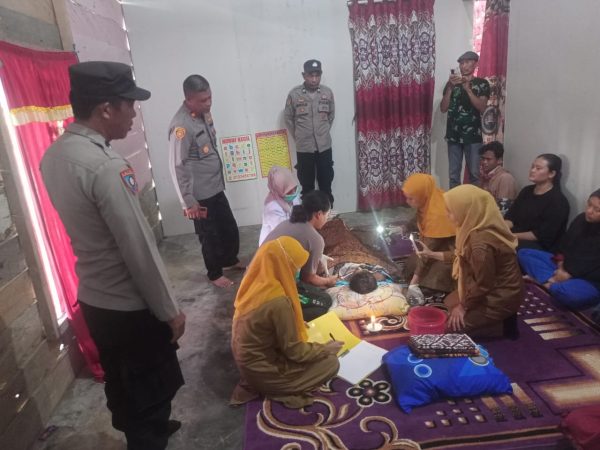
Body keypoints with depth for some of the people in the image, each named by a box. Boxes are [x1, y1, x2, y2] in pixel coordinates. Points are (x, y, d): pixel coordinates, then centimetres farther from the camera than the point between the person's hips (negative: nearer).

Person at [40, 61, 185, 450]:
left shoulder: (53, 156, 1)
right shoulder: (105, 166, -27)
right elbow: (139, 250, -23)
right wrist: (169, 311, -13)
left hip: (93, 299, 9)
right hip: (130, 307, -9)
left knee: (122, 384, 28)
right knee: (153, 390, 13)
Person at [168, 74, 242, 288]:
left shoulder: (204, 113, 4)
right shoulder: (181, 125, -24)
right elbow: (177, 166, -23)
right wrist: (188, 201, -21)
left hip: (216, 187, 8)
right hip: (200, 194, -8)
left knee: (230, 228, 20)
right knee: (210, 235, 8)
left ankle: (231, 260, 43)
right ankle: (215, 274, 29)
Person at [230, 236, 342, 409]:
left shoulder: (255, 282, -7)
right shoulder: (279, 302, -32)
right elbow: (294, 351, -20)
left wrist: (295, 324, 13)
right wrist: (326, 349, -5)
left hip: (247, 359, 8)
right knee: (331, 364, 1)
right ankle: (277, 391, 0)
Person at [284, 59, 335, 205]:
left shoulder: (327, 92, -1)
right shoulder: (294, 94, -8)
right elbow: (288, 118, 3)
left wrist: (324, 133, 11)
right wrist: (298, 137, 5)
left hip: (324, 146, 2)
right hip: (304, 147, -1)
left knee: (326, 183, 9)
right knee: (307, 185, 8)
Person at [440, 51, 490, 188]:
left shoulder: (482, 84, 5)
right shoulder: (451, 83, 11)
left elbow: (482, 107, -8)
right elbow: (443, 108, 2)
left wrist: (468, 88, -17)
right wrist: (450, 87, -11)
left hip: (473, 136, -2)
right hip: (453, 135, 2)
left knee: (474, 173, -2)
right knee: (453, 174, 3)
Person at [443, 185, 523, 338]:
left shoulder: (480, 243, -35)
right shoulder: (481, 227, -7)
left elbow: (483, 285, -25)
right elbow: (465, 256, 10)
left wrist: (464, 306, -11)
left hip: (500, 298, -9)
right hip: (495, 289, 9)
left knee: (450, 324, -3)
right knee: (449, 302, 20)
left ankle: (502, 325, 3)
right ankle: (499, 319, 16)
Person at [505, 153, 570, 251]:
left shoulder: (558, 201, -8)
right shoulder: (526, 191, 15)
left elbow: (542, 235, -16)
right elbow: (510, 217, 8)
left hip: (540, 247, -7)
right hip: (517, 239, 7)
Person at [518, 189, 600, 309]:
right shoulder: (581, 219, 3)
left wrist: (570, 274, -18)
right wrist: (561, 261, -1)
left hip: (590, 281, -8)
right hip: (565, 267, 8)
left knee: (566, 291, -43)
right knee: (524, 253, 0)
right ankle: (553, 281, -17)